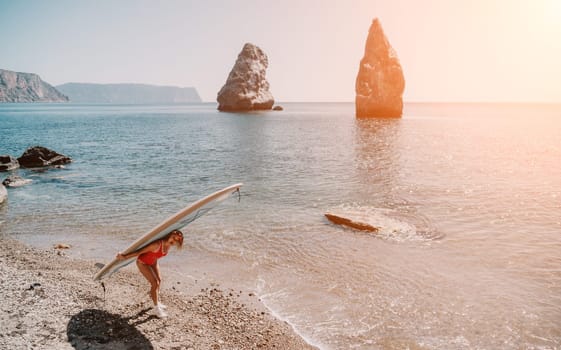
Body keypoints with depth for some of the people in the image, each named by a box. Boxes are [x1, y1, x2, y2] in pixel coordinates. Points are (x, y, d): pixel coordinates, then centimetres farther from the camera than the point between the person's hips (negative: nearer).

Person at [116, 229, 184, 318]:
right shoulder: (157, 244, -39)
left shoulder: (169, 245, -16)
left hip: (153, 261, 8)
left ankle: (157, 302, 42)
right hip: (142, 262, -8)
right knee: (155, 282, -11)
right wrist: (124, 257, -23)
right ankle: (156, 308, 3)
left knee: (159, 280, 18)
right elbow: (140, 251, -31)